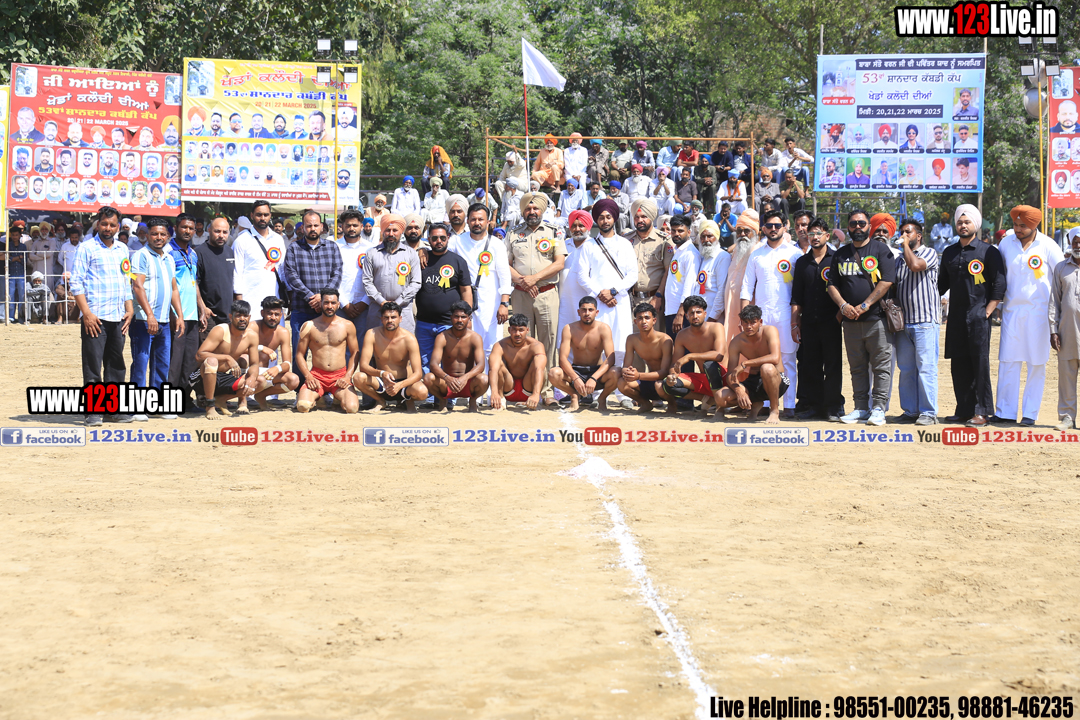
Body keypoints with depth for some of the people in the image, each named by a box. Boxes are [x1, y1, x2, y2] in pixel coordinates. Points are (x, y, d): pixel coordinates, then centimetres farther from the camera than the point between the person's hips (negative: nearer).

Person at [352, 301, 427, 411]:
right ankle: (380, 401, 3)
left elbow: (418, 373, -20)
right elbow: (363, 365, -17)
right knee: (358, 378, -29)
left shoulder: (409, 339, -15)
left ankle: (409, 401, 6)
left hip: (404, 383, -1)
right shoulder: (372, 334, -11)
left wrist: (399, 385, -40)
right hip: (381, 383, 1)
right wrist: (382, 373, -38)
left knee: (422, 391, -35)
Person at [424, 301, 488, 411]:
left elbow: (480, 365, -20)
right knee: (428, 378, -31)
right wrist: (447, 378, -41)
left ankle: (473, 401, 3)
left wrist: (465, 377, -40)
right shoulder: (442, 337, -8)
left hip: (468, 384, 0)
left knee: (483, 379, -33)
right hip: (446, 385, 0)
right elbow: (434, 364, -19)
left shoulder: (475, 338, -8)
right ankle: (442, 401, 4)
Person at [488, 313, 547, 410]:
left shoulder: (536, 346, -19)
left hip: (528, 388, -1)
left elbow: (539, 370, -36)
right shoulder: (501, 346, -17)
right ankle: (500, 399, -13)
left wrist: (536, 394, -54)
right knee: (499, 363, -24)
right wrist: (494, 393, -53)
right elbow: (493, 369, -34)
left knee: (538, 363, -26)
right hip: (508, 391, 1)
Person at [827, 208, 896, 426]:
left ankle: (878, 408, -4)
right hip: (850, 320, 5)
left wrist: (864, 305, -13)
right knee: (857, 367, 7)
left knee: (881, 365, -5)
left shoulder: (880, 249, 1)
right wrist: (844, 305, -5)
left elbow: (887, 281, -8)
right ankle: (861, 408, 11)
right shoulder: (840, 254, 15)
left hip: (877, 318, -4)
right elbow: (832, 285, 13)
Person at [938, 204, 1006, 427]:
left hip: (978, 316, -5)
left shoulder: (988, 251, 0)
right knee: (959, 366, 6)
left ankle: (981, 412, -6)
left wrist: (988, 311, -10)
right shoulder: (949, 253, 16)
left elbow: (999, 284, -3)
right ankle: (964, 410, 12)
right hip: (955, 317, 5)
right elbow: (942, 283, 23)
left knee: (980, 364, -7)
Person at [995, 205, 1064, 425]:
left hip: (1038, 312, -3)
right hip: (1011, 309, 3)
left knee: (1036, 363, 1)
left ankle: (1030, 413, 7)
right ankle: (1005, 412, 7)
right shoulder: (1006, 244, 5)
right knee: (1007, 361, 2)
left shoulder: (1047, 246, -4)